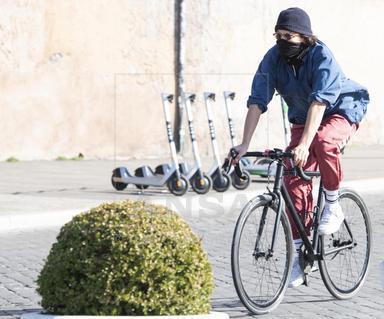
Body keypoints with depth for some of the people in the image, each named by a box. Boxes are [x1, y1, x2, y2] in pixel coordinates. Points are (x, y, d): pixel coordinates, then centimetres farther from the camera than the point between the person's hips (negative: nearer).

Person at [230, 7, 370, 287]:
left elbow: (319, 101, -38)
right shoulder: (273, 59, -15)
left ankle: (333, 205, -14)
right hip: (302, 119, 5)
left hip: (341, 111, -5)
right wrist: (245, 144, -30)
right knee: (294, 183, -10)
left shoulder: (322, 56, -27)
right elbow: (257, 102, -19)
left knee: (323, 142, -38)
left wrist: (304, 144, -49)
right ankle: (300, 253, 1)